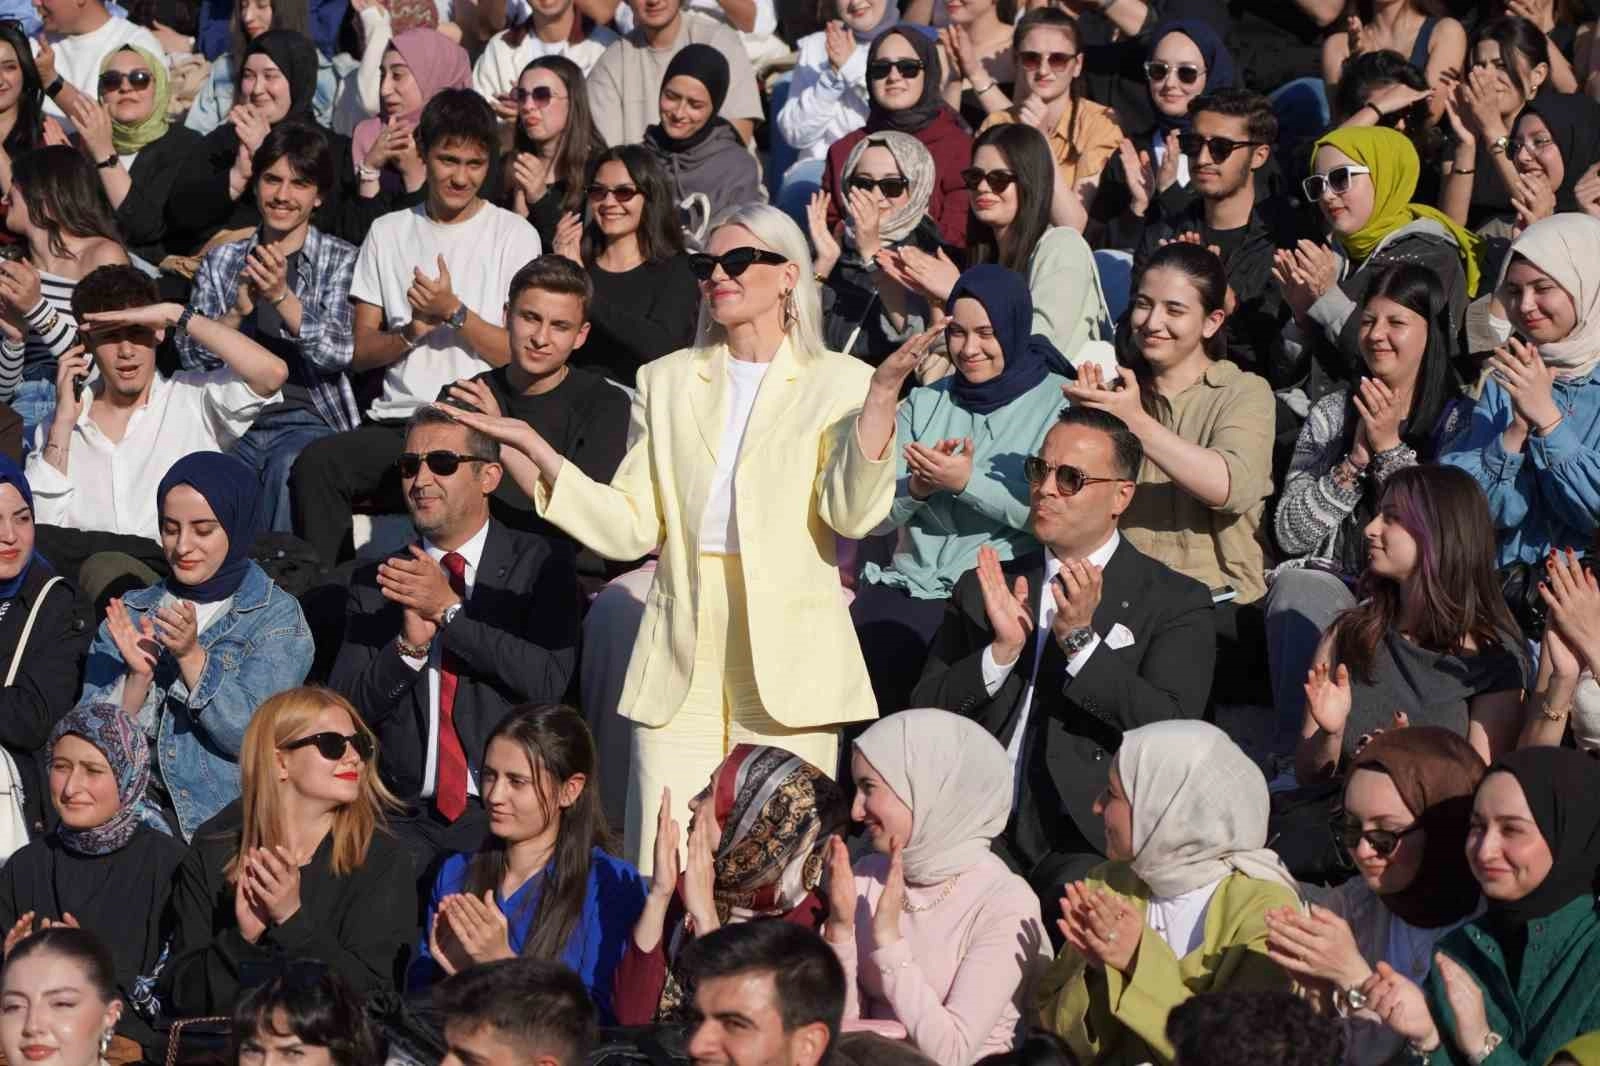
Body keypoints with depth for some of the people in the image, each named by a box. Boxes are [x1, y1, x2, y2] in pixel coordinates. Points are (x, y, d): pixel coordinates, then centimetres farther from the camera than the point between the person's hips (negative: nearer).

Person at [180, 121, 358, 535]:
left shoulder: (340, 260, 10)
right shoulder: (221, 260, 17)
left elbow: (338, 353, -5)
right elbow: (191, 355, 8)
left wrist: (282, 297, -19)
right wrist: (238, 311, -11)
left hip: (307, 419, -2)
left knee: (287, 466, -36)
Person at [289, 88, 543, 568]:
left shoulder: (514, 236, 9)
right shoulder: (389, 233, 18)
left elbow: (519, 353, 2)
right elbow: (360, 353, 14)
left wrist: (454, 312, -10)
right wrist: (413, 331, -5)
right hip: (396, 421, 3)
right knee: (315, 464, -27)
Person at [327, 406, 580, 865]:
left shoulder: (540, 563, 5)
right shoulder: (374, 583, 13)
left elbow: (548, 682, -8)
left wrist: (449, 610, -11)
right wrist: (409, 645, -10)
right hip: (407, 814, 3)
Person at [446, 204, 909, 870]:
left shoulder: (836, 383, 6)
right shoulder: (667, 382, 16)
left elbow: (853, 513, -9)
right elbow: (629, 528, 7)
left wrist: (881, 396, -19)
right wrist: (536, 454, -4)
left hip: (788, 664, -3)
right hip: (682, 664, 3)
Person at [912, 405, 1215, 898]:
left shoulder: (1176, 603, 5)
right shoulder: (982, 590, 17)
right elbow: (925, 713, 8)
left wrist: (1080, 640, -14)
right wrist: (1002, 650, -8)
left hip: (1090, 842, -2)